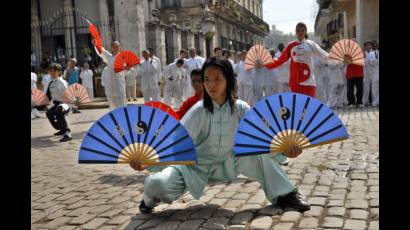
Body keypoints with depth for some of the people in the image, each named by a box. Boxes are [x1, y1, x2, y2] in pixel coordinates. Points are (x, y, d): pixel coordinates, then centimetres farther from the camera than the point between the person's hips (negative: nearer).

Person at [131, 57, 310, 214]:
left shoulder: (241, 109, -10)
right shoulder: (199, 111, -19)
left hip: (226, 164, 3)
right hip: (195, 166, -3)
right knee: (159, 182, -29)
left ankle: (284, 195, 5)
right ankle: (152, 197, 9)